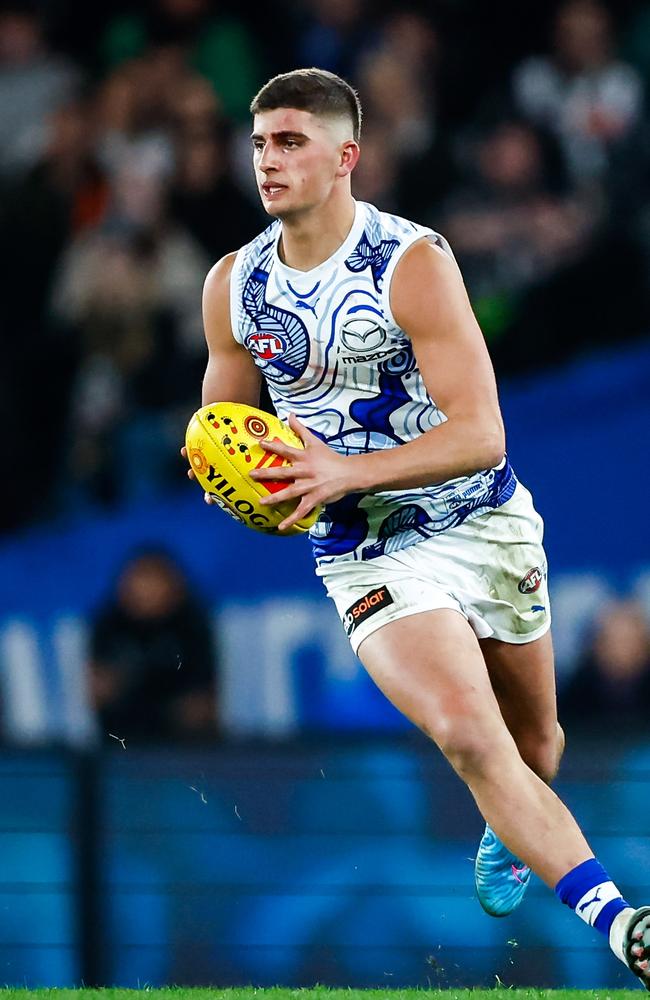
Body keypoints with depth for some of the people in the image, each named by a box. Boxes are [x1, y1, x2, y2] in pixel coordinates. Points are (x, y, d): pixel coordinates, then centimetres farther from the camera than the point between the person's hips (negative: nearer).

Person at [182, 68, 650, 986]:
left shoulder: (413, 263, -17)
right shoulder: (233, 286, -3)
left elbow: (480, 435, -22)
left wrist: (347, 471, -34)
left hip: (489, 523, -1)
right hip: (369, 555, 1)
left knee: (534, 744, 18)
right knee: (467, 733, -24)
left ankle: (511, 835, 54)